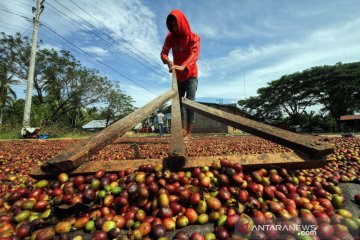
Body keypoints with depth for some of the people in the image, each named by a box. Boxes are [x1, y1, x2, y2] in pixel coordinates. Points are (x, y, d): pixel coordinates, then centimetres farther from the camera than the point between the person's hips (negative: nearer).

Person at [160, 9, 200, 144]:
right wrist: (168, 61, -35)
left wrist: (183, 66, -47)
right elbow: (163, 53, -11)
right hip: (178, 77, 5)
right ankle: (182, 130, 24)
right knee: (178, 102, 9)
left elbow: (194, 54, -28)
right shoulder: (170, 37, -1)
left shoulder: (193, 37, -12)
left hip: (191, 76, -5)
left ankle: (188, 134, -13)